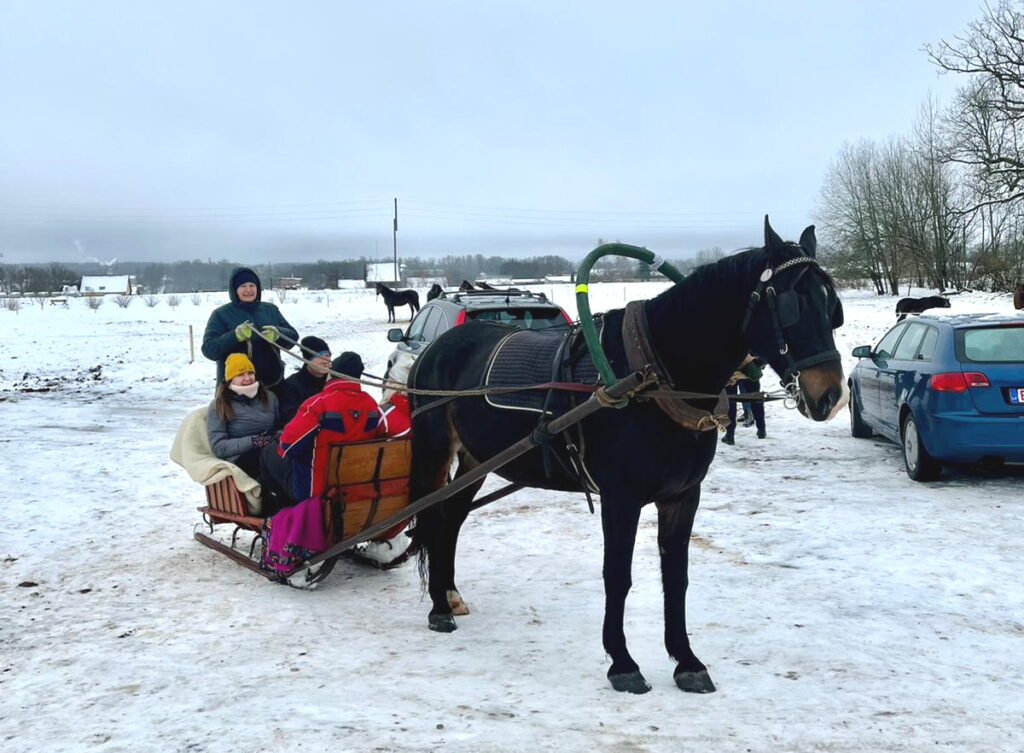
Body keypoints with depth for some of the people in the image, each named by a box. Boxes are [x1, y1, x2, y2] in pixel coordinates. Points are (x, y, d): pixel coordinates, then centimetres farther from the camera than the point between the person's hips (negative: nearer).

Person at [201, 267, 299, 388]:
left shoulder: (271, 310, 11)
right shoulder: (221, 314, -1)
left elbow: (293, 336, 7)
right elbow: (209, 349, -10)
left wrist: (278, 334, -16)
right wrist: (236, 336, -26)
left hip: (273, 384, 4)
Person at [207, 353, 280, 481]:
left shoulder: (269, 397, 22)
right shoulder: (219, 406, 9)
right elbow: (218, 446, -1)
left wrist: (277, 438, -8)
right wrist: (253, 441, -13)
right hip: (240, 460, -4)